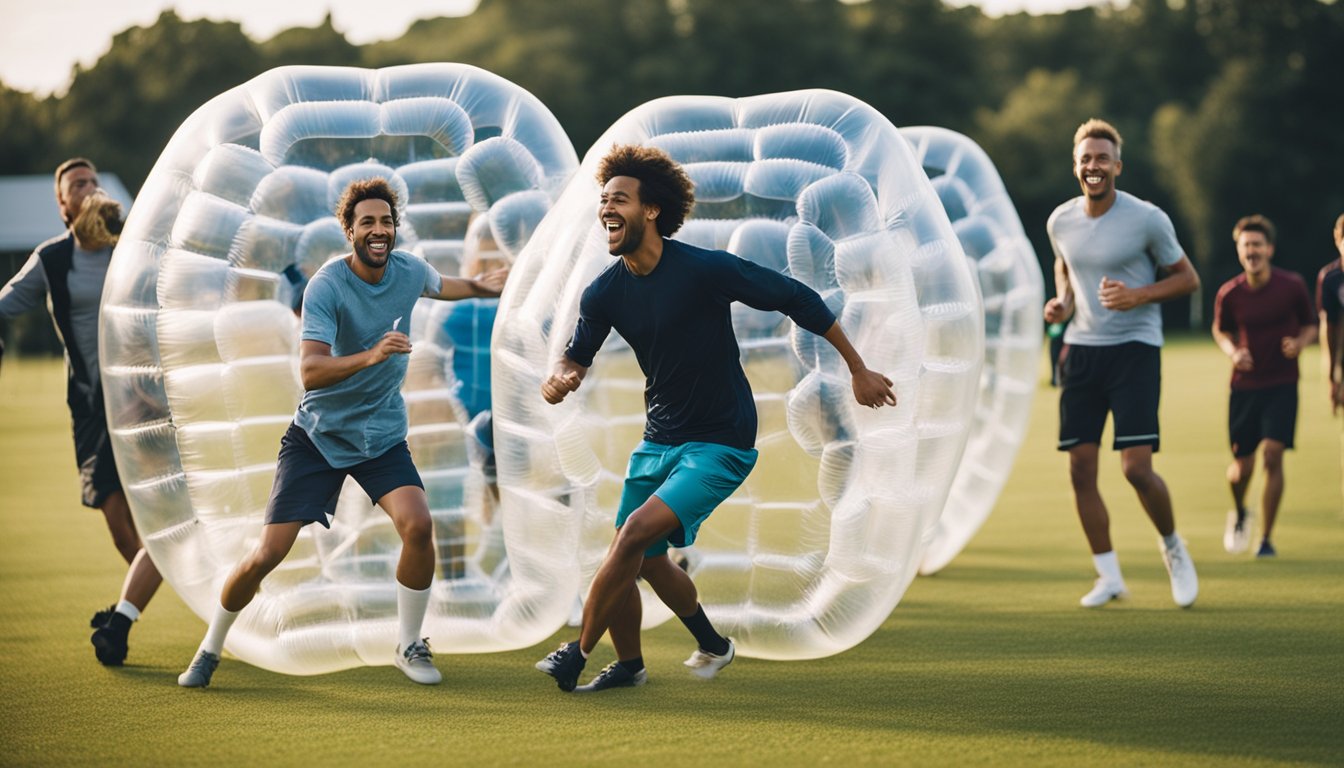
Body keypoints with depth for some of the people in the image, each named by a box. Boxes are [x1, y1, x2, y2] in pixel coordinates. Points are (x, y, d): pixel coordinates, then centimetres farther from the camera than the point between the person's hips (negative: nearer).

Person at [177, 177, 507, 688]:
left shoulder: (410, 271, -4)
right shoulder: (326, 286, -21)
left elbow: (439, 286, 24)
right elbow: (309, 373, -32)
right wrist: (371, 355, -45)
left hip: (382, 433, 3)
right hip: (318, 433, -3)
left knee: (418, 525, -21)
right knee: (266, 555, -8)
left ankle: (409, 645, 0)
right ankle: (210, 651, 16)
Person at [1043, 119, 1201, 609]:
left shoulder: (1147, 219, -9)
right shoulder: (1061, 221, 4)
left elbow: (1187, 278, -2)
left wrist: (1138, 296, -17)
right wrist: (1062, 301, 4)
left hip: (1134, 349, -5)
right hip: (1081, 349, 5)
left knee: (1137, 468, -13)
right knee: (1081, 469, 0)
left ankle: (1172, 547, 15)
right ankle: (1109, 576, 12)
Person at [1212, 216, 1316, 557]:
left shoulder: (1292, 286, -6)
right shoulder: (1229, 294, -5)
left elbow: (1310, 325, 8)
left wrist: (1299, 343, -14)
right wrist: (1232, 352, -8)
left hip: (1282, 385, -1)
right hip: (1244, 385, 1)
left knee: (1272, 455, -15)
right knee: (1241, 467, 1)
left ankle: (1266, 539, -3)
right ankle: (1239, 514, 36)